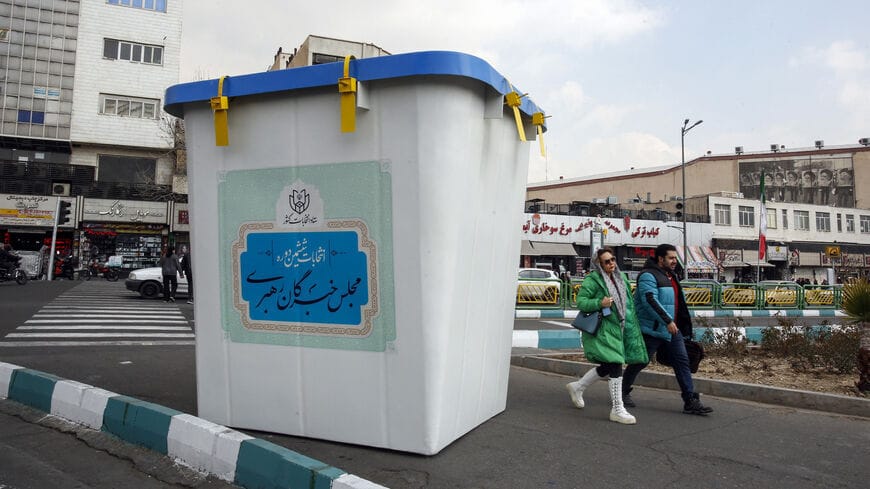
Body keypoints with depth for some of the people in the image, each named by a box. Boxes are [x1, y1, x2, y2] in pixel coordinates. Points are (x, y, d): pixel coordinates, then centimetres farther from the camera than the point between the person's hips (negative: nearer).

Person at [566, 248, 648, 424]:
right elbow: (580, 302, -13)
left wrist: (631, 327, 21)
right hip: (602, 330, -8)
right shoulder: (593, 280, -11)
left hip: (617, 328, 8)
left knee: (607, 367, 14)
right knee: (615, 365, -11)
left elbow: (628, 302, 23)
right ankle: (617, 410, -1)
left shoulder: (620, 277, 12)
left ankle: (577, 387, 34)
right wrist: (599, 303, -27)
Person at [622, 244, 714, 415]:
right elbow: (650, 301, -27)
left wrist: (683, 325, 24)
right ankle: (622, 392, 20)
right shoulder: (648, 276, -15)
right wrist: (667, 321, -31)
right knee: (640, 362, 2)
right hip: (652, 330, -8)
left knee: (682, 361, 2)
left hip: (672, 329, 9)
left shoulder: (671, 276, 16)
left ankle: (691, 401, 5)